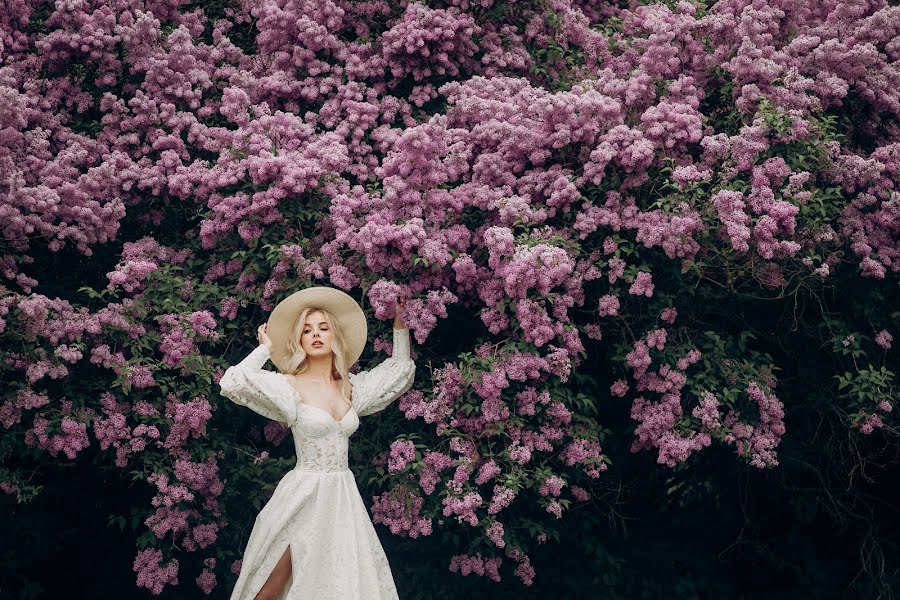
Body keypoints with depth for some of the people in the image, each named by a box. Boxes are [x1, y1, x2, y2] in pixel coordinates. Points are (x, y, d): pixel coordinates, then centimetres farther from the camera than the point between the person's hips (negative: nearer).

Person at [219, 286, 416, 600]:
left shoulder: (351, 386, 9)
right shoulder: (289, 386, -7)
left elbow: (402, 371, 21)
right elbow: (231, 384, -21)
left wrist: (399, 322, 18)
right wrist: (265, 348, -8)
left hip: (343, 497, 5)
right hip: (303, 495, -5)